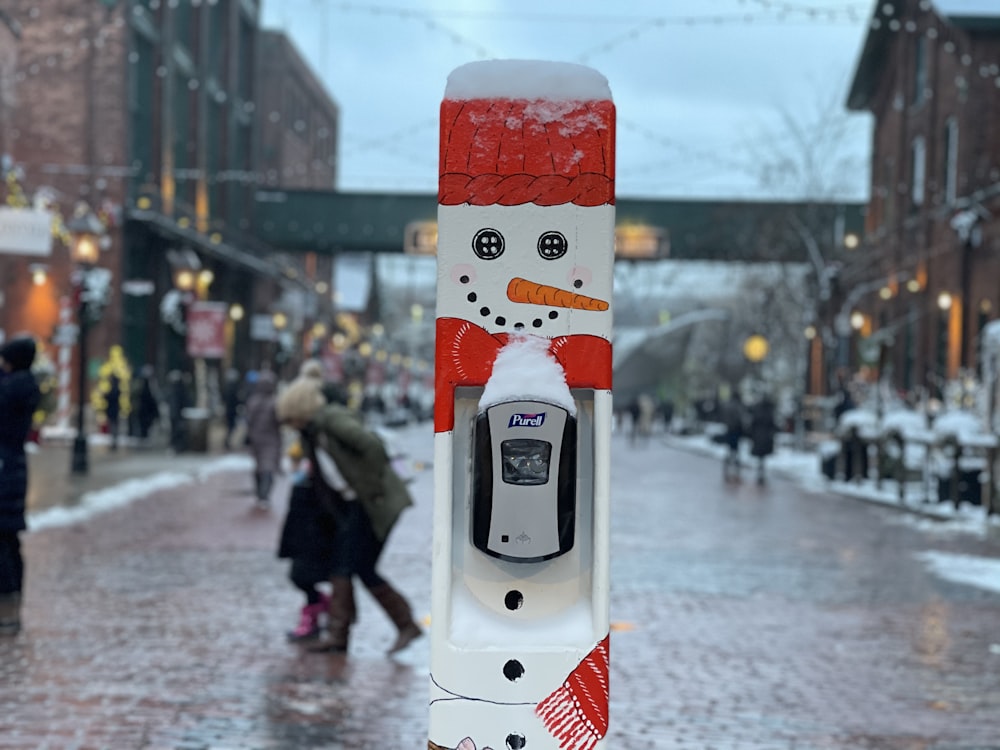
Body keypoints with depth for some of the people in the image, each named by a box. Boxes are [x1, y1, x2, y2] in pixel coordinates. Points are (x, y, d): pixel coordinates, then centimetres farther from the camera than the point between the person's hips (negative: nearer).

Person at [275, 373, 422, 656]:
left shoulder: (333, 418, -17)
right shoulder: (313, 432, 12)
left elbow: (372, 445, -27)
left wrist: (375, 484, -20)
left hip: (374, 502, -10)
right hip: (352, 504, 10)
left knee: (363, 568, -7)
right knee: (342, 566, 6)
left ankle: (406, 624, 5)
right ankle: (338, 633, 8)